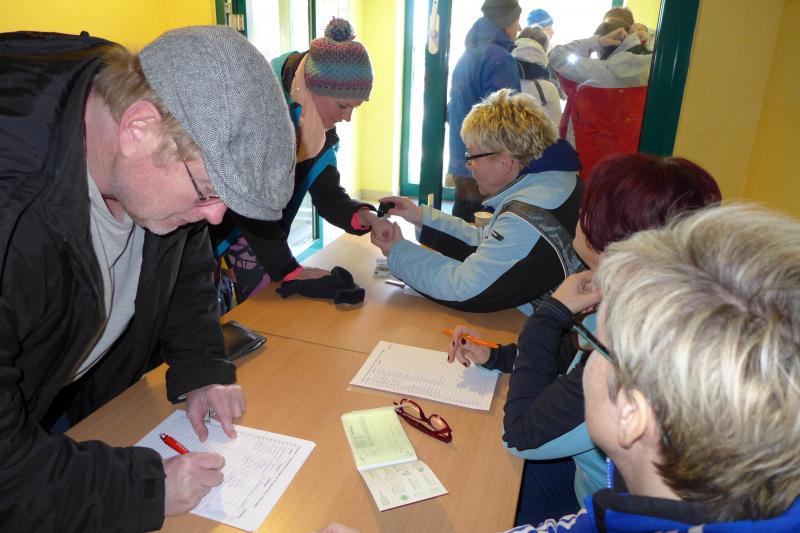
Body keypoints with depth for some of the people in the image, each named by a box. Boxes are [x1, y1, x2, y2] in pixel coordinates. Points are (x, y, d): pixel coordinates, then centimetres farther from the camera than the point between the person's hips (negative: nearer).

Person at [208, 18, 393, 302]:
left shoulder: (320, 125, -5)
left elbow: (327, 194, -5)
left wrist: (364, 217, -25)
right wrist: (289, 270, -29)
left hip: (257, 231, 7)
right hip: (208, 226, -7)